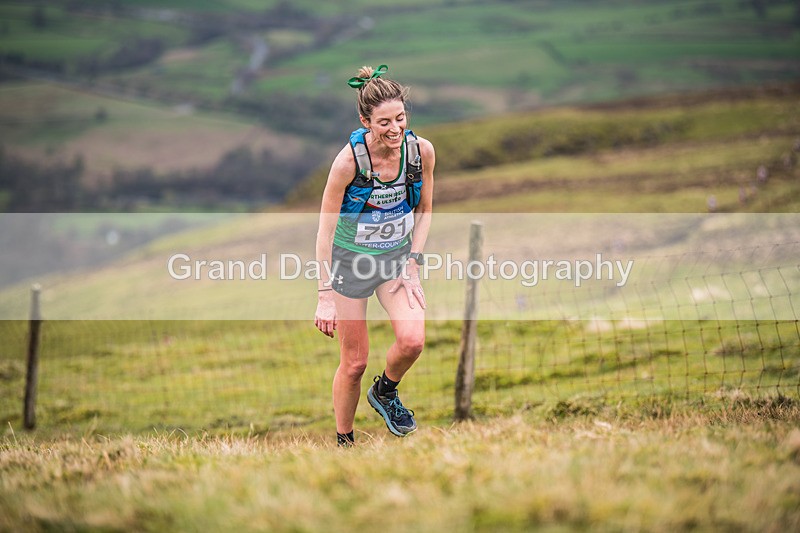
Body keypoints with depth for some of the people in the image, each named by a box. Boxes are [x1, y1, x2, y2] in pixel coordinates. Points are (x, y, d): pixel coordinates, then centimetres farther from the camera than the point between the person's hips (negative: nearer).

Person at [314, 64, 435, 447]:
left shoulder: (421, 151, -14)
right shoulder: (349, 160, -24)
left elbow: (424, 211, 3)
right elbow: (325, 229, -17)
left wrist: (413, 263, -6)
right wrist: (325, 295, -18)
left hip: (398, 254, 3)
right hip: (351, 258, -3)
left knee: (412, 340, -19)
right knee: (355, 362, 2)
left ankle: (385, 392, 13)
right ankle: (344, 441, 23)